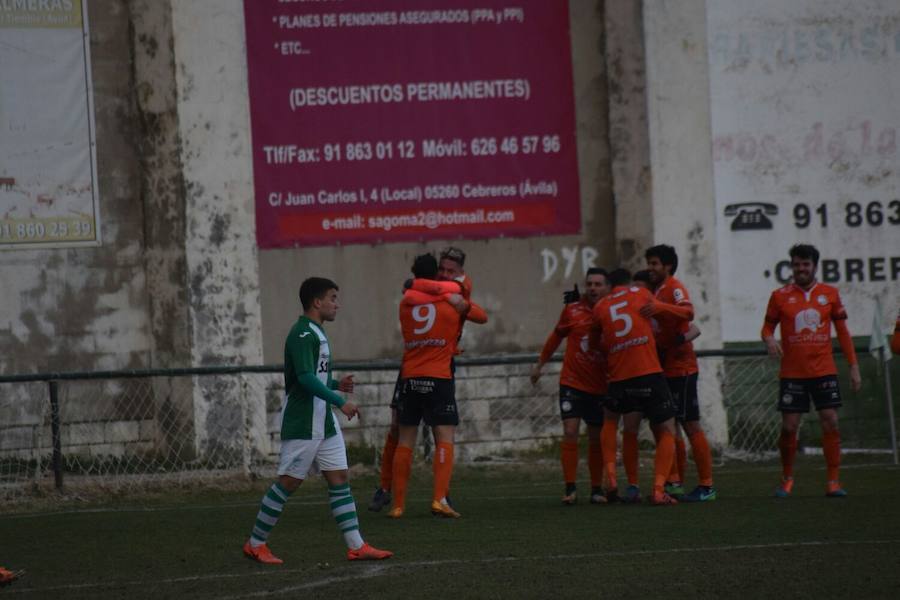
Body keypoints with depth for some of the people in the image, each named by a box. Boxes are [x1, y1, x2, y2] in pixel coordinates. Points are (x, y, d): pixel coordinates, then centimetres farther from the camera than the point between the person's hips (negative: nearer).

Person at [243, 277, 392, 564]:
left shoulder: (316, 333, 15)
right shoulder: (301, 334, -16)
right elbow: (306, 378, -26)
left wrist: (336, 384, 10)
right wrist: (340, 402, -28)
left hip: (324, 423, 10)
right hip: (302, 425, -10)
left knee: (339, 478, 4)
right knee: (288, 482, -3)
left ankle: (356, 546, 2)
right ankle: (256, 544, 7)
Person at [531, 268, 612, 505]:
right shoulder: (572, 311, -3)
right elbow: (556, 336, 13)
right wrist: (540, 364, 20)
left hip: (600, 387, 1)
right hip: (572, 383, -1)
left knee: (596, 439, 7)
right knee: (570, 432, -11)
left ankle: (597, 489, 18)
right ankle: (570, 488, -8)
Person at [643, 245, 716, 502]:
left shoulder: (674, 288, -11)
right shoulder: (654, 291, 16)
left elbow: (688, 312, -31)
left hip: (681, 368, -9)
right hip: (664, 369, 9)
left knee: (690, 425, -8)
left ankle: (706, 486, -6)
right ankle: (674, 483, 16)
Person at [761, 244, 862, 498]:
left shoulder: (829, 294, 6)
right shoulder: (780, 296, 3)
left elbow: (843, 331, 11)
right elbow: (768, 326, 9)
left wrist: (853, 366, 7)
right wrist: (769, 339, -15)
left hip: (824, 371, 1)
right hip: (792, 373, -1)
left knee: (830, 422, -7)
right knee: (789, 426, -3)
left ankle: (833, 481, -1)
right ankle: (787, 479, 15)